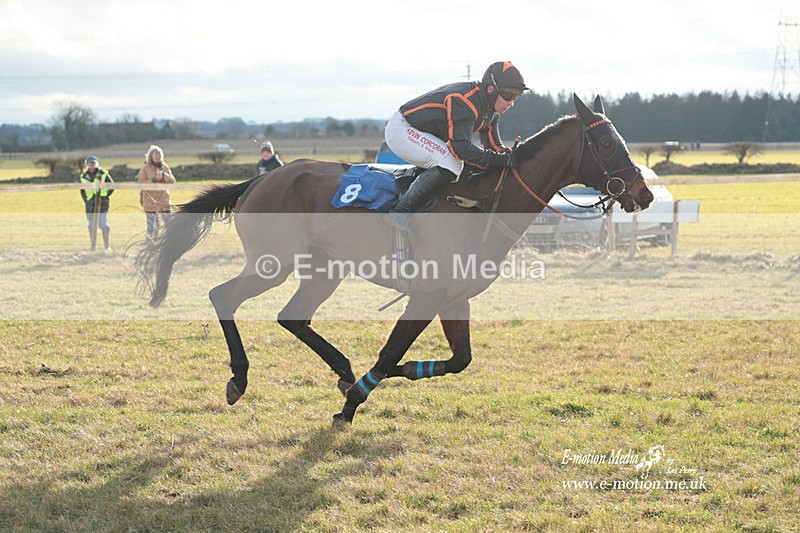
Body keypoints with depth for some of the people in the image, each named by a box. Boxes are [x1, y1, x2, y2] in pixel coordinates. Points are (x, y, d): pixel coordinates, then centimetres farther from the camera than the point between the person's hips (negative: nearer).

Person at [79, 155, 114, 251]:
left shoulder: (103, 174, -1)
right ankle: (92, 246, 9)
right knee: (92, 225, 4)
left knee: (103, 224, -8)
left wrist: (105, 196, -5)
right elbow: (82, 190, 18)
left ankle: (107, 245, -1)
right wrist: (86, 200, 6)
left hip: (102, 202, -3)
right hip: (90, 202, 3)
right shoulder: (84, 176, 9)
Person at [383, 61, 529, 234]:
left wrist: (511, 156, -10)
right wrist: (500, 160, -36)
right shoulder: (465, 101, -29)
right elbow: (460, 146, -37)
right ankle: (400, 212, -25)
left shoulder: (491, 108, 2)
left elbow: (494, 145, 9)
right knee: (450, 162, -27)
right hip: (401, 130, -10)